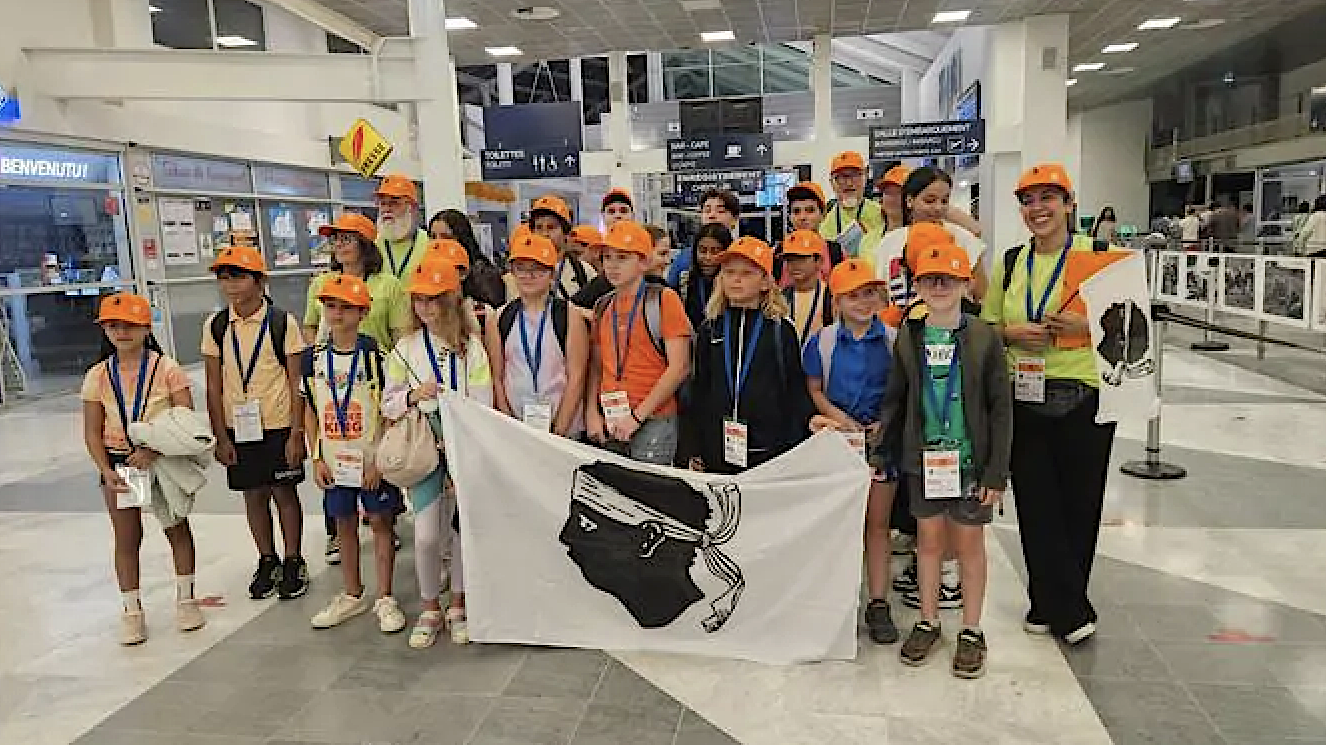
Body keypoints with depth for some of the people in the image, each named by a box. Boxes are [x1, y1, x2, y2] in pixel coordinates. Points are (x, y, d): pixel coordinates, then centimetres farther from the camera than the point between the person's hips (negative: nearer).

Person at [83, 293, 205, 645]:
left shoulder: (167, 369, -11)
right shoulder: (97, 376, -3)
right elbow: (93, 434, -1)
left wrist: (154, 450, -25)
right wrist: (106, 471, -14)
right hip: (118, 464, 2)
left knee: (177, 527, 11)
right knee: (126, 538, 9)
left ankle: (185, 598, 27)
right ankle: (132, 610, 22)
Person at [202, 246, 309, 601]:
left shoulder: (282, 322, -8)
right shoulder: (215, 326, 1)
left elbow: (296, 383, -7)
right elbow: (214, 387, 3)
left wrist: (296, 434, -10)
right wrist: (220, 437, 0)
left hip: (278, 426, -3)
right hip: (237, 428, 3)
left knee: (284, 492, 5)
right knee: (254, 495, 12)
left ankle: (293, 563, 21)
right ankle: (267, 562, 28)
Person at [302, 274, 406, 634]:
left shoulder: (375, 354, -10)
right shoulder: (313, 357, 3)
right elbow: (310, 412, 9)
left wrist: (379, 459, -13)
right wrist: (317, 459, 4)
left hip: (373, 459, -4)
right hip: (335, 460, 4)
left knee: (380, 521, 4)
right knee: (344, 524, 14)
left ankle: (385, 599, 16)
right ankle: (352, 596, 30)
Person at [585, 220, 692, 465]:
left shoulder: (663, 299, -5)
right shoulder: (603, 306, 13)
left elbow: (679, 367, -11)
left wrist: (638, 415, -13)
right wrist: (592, 413, 2)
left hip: (654, 422, -5)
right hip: (608, 424, 5)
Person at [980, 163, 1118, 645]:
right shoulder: (1010, 262, 9)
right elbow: (987, 327, 14)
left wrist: (1086, 325, -15)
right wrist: (1014, 332, -6)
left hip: (1084, 398, -2)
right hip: (1024, 399, 2)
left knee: (1079, 502, 5)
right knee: (1036, 504, 3)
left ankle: (1052, 605, 23)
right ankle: (1069, 611, 18)